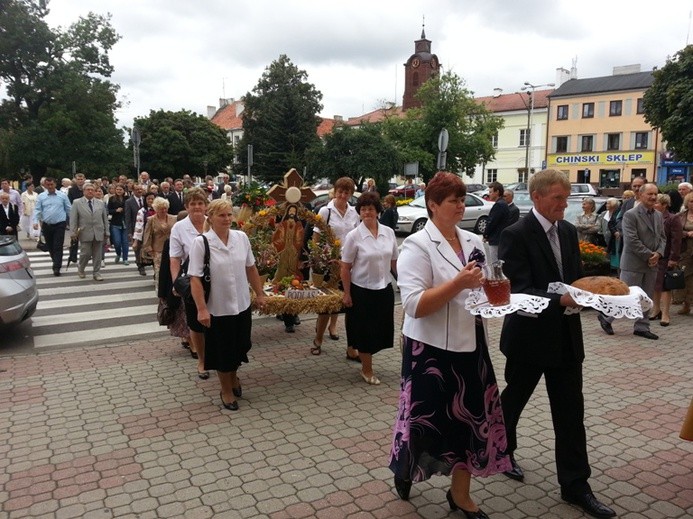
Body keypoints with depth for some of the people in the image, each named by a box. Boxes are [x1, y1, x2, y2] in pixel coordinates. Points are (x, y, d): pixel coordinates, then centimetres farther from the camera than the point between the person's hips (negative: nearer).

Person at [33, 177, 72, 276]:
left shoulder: (62, 196, 1)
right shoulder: (41, 196, 4)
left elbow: (69, 209, 4)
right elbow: (37, 210, 1)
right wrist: (35, 222, -14)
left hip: (59, 225, -3)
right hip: (46, 225, 3)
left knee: (58, 247, -7)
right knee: (50, 246, 13)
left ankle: (56, 268, -7)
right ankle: (56, 262, 31)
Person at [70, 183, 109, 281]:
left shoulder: (100, 203, 10)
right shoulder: (77, 203, 2)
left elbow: (105, 218, 11)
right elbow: (73, 219, -2)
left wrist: (106, 232, 8)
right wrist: (73, 232, -9)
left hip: (98, 233, 3)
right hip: (85, 233, -3)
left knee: (97, 254, 5)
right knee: (86, 253, -2)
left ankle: (96, 273, 14)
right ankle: (80, 269, 23)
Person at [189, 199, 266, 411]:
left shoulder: (241, 237, -2)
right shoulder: (201, 242, -14)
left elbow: (251, 268, 7)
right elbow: (195, 278, -16)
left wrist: (260, 293, 9)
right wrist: (201, 309, -20)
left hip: (242, 304, 4)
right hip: (217, 308, -4)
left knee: (239, 346, 20)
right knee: (222, 350, 12)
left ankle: (233, 376, 50)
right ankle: (227, 390, 34)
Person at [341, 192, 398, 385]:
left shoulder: (388, 232, 0)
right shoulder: (354, 236, -11)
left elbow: (395, 262, 8)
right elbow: (345, 267, -7)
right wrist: (347, 294, -7)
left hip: (384, 289, 4)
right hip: (362, 290, -4)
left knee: (380, 330, 12)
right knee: (365, 331, 7)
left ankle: (365, 359, 36)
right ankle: (367, 370, 26)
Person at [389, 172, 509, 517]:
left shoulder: (473, 242, 7)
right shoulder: (417, 245, -14)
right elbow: (415, 305, -22)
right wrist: (459, 283, -26)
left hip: (469, 345, 6)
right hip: (432, 349, -6)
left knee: (470, 418, 11)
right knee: (428, 419, 9)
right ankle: (405, 467, 40)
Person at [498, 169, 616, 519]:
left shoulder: (569, 231, 6)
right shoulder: (516, 235, -16)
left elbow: (576, 277, 12)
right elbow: (519, 291, -22)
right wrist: (561, 299, -33)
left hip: (566, 336, 6)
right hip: (529, 336, -5)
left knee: (571, 412, 9)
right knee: (513, 399, 17)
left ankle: (575, 484, 21)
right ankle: (501, 451, 42)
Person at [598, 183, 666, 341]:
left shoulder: (658, 216, 11)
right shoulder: (630, 215, -12)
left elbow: (662, 238, 12)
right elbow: (632, 240, -18)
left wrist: (658, 254, -6)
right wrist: (648, 255, -16)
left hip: (652, 263, 7)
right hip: (633, 264, -7)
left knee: (647, 298, 11)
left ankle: (641, 327, 22)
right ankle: (605, 316, 17)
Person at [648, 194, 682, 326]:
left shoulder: (672, 219, -8)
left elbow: (676, 240, -12)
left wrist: (673, 258, -16)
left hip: (665, 258, -5)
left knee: (664, 286, 0)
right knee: (654, 286, 14)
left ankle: (665, 314, 6)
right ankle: (656, 310, 26)